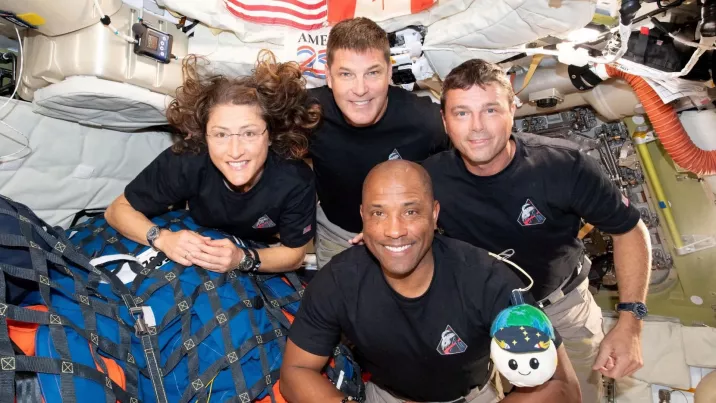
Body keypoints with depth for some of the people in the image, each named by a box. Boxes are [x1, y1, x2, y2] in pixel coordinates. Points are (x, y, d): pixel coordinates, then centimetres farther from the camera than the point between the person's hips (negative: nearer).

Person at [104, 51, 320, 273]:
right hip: (199, 248, 0)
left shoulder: (296, 181, -34)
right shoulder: (185, 161, -34)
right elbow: (119, 209, -18)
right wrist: (162, 238, -37)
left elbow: (294, 254, -17)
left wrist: (243, 259, -35)